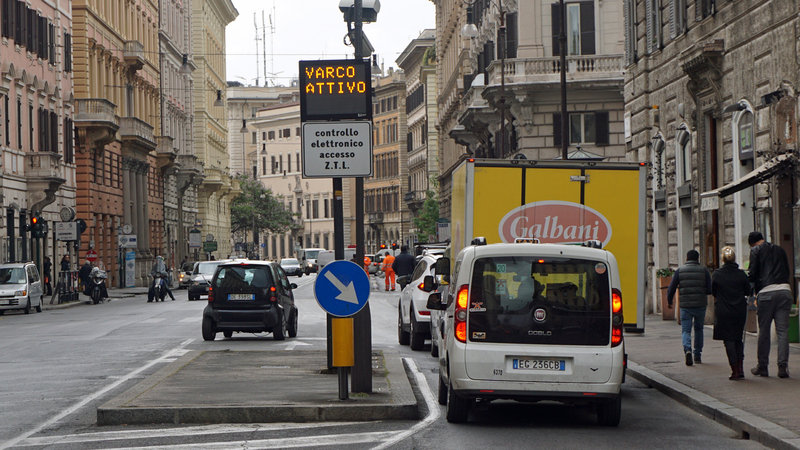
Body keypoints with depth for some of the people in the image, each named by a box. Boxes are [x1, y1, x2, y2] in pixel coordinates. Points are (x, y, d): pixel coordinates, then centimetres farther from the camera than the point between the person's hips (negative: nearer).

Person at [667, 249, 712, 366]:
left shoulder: (680, 270, 3)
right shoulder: (703, 270, 2)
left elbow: (671, 288, 3)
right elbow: (710, 289, -2)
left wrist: (669, 301, 18)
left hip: (685, 305, -1)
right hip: (700, 304, 1)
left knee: (686, 330, 1)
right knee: (699, 329, 17)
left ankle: (687, 350, -25)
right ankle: (697, 355, 19)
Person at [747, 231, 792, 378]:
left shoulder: (756, 250, 5)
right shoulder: (780, 250, 20)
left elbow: (753, 274, 0)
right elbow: (787, 271, 20)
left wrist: (753, 292, 12)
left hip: (766, 292, -3)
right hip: (785, 290, 3)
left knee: (764, 331, 6)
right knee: (783, 331, 1)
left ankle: (763, 366, 10)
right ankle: (783, 366, -6)